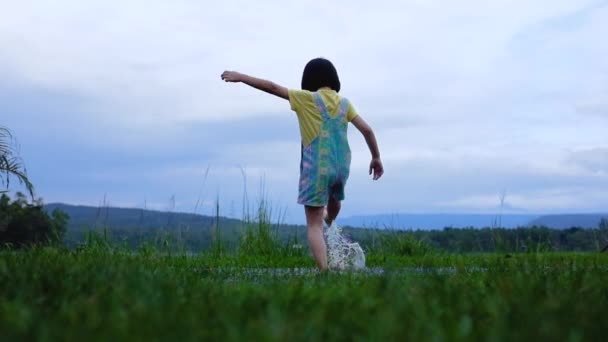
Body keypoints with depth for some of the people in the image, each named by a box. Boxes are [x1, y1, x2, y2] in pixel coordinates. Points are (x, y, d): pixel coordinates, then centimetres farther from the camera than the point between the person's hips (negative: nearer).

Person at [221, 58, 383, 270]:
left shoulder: (307, 99, -5)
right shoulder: (344, 103, 7)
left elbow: (273, 87, -6)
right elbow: (366, 129, 4)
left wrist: (241, 77, 2)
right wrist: (376, 158, 15)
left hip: (317, 169, -5)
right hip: (341, 166, 5)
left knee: (314, 224, -2)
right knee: (334, 200, 36)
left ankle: (324, 271, -12)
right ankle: (329, 223, 66)